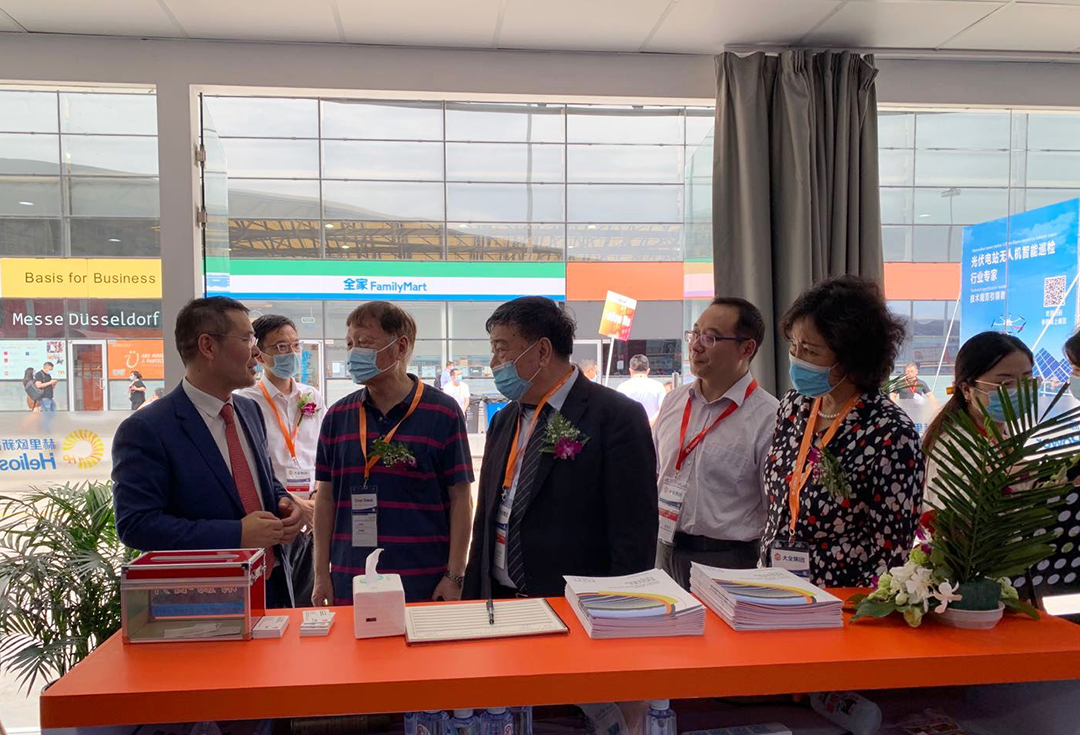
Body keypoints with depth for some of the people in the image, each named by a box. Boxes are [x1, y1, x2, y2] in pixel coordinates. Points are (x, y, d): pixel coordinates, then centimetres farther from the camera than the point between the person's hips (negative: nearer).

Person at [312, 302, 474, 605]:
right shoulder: (337, 416, 5)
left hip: (424, 585, -3)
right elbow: (326, 497, 8)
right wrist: (321, 574, 5)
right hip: (349, 584, 3)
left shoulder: (442, 412, -6)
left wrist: (454, 577, -8)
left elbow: (461, 499, -5)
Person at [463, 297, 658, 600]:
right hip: (499, 601, 6)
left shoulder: (618, 417, -14)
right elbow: (486, 523, 13)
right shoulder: (502, 422, 9)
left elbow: (634, 537, -15)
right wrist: (472, 602, 10)